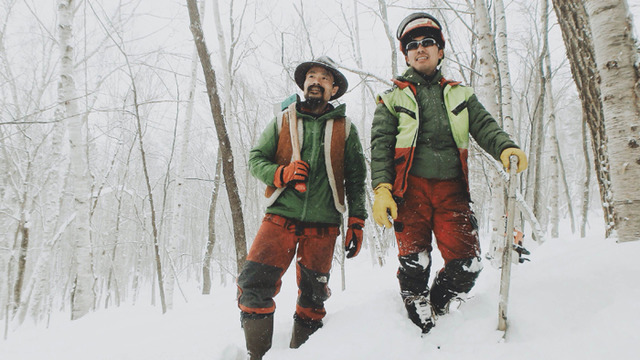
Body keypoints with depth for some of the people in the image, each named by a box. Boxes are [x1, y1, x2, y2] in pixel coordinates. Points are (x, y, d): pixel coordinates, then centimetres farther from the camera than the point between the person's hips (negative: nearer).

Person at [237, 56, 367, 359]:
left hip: (323, 223, 0)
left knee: (313, 294, 8)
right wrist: (282, 173, -10)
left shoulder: (345, 129, 10)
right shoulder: (283, 121, 11)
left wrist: (357, 223, 3)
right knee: (254, 283, -11)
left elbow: (356, 179, 10)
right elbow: (255, 159, 11)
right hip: (281, 216, 0)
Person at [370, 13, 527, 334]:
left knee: (466, 265, -6)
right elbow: (381, 145, 3)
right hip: (410, 189, -2)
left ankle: (437, 311, 21)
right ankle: (420, 330, 15)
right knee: (414, 265, -6)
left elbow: (484, 126, 9)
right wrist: (381, 189, -11)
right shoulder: (393, 98, 14)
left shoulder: (460, 95, 22)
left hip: (451, 189, 2)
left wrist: (505, 147, -15)